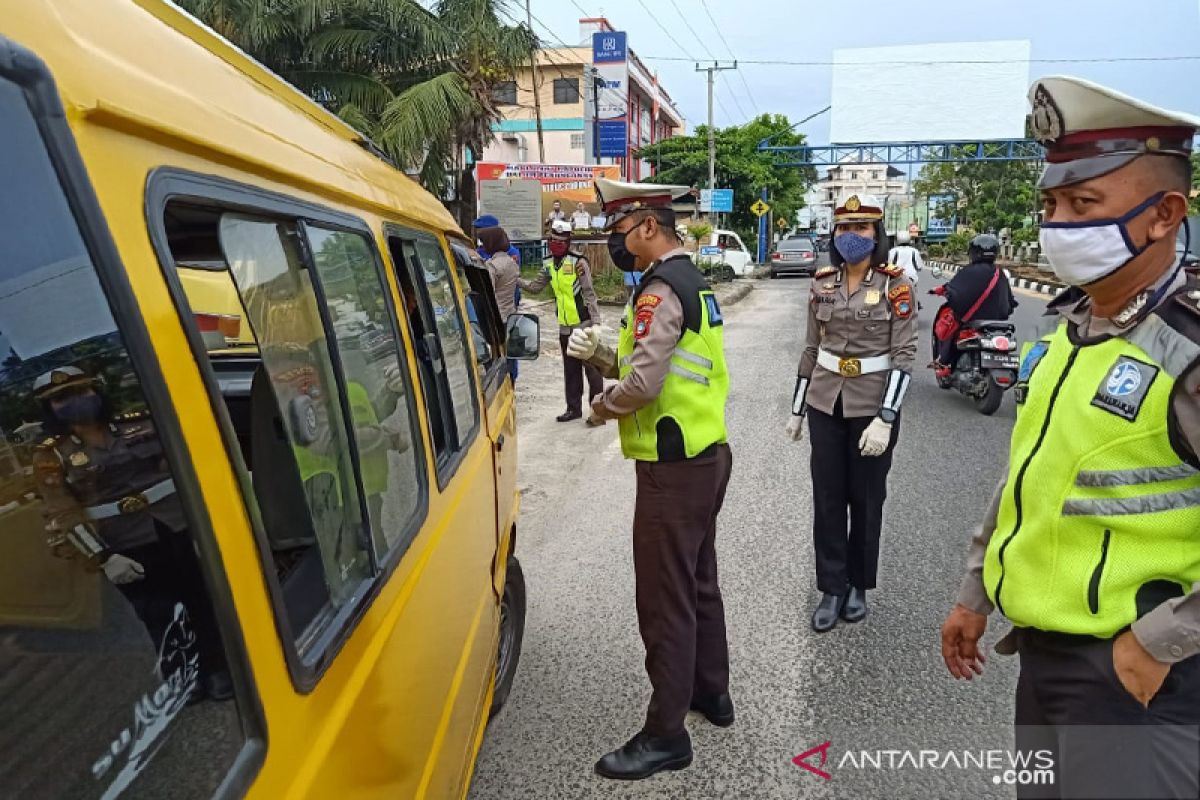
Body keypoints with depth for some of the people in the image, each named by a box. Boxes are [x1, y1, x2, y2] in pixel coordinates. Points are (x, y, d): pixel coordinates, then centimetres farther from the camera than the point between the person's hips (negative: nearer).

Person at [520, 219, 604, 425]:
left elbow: (589, 293, -13)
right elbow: (535, 286, 16)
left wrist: (596, 321, -15)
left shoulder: (578, 262, -12)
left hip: (584, 324, -7)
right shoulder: (549, 265, 8)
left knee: (591, 367, -2)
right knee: (570, 369, 15)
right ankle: (574, 408, 26)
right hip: (565, 326, 7)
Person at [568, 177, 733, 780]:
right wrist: (601, 352, 6)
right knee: (698, 582, 21)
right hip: (707, 454, 10)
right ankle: (711, 691, 38)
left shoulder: (661, 289, -18)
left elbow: (644, 383, -26)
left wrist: (602, 406, -7)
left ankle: (665, 735, 15)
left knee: (665, 601, 1)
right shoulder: (692, 281, 13)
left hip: (675, 468, -10)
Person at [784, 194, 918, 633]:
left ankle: (859, 585, 29)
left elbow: (905, 356, -11)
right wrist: (797, 409, 10)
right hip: (825, 403, 3)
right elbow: (812, 348, 9)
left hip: (873, 405, -3)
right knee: (827, 497, 6)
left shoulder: (896, 285, -8)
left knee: (866, 499, 11)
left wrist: (885, 418, -19)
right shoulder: (822, 282, 3)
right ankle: (832, 587, 20)